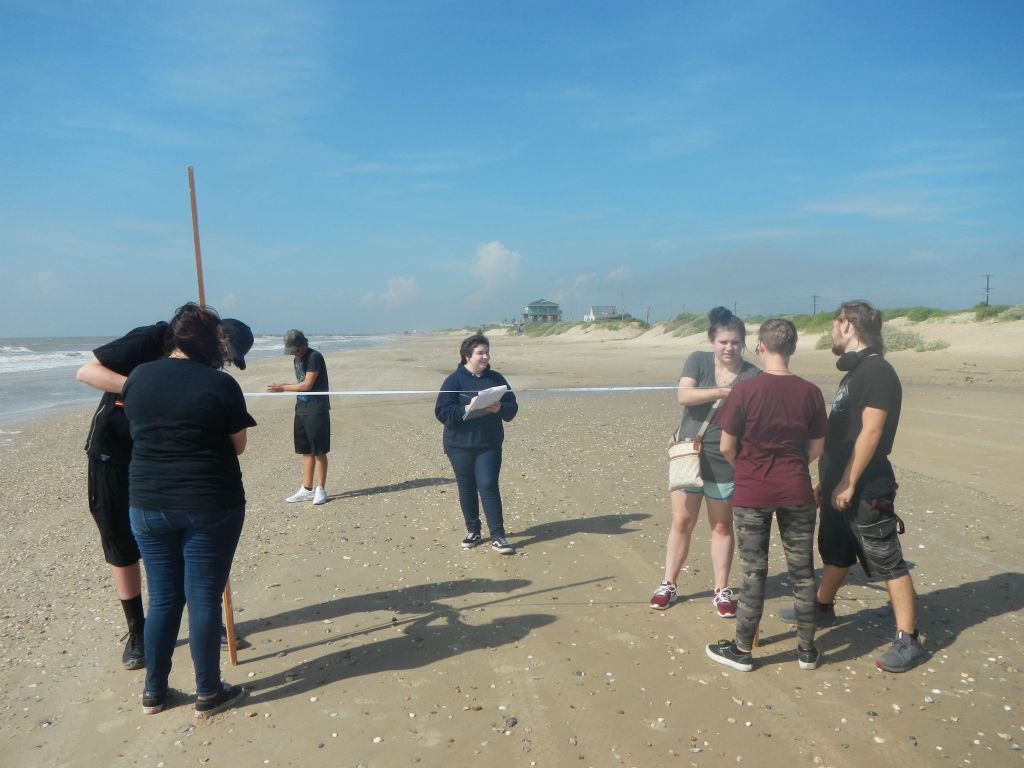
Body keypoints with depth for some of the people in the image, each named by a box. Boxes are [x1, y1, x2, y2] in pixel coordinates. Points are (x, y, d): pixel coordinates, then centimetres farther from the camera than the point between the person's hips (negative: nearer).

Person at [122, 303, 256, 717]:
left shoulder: (138, 377, 1)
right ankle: (208, 693, 18)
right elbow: (237, 446, -4)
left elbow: (139, 429, 13)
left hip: (148, 504, 4)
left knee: (162, 598, 16)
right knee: (204, 598, 6)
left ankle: (153, 691, 28)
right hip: (210, 505, -4)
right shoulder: (220, 384, -12)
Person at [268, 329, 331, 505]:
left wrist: (282, 388, -10)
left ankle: (320, 489, 5)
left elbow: (307, 385, -16)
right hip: (301, 410, 8)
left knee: (319, 451, -2)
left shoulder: (315, 357, -12)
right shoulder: (297, 359, 15)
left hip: (317, 411, -8)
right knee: (306, 451, 10)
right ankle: (307, 489, 17)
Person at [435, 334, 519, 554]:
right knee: (467, 488, 10)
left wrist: (500, 408, -16)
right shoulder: (455, 380, -5)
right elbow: (441, 412, -11)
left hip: (489, 445, 1)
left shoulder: (496, 378, 5)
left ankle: (498, 537, -2)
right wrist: (467, 409, -25)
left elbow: (512, 407, 6)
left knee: (488, 486, -7)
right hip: (460, 445, -1)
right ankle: (473, 531, 26)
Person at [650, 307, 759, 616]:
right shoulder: (698, 361, -3)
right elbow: (683, 395, -18)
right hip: (689, 454, 1)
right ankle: (668, 584, 22)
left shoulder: (753, 376, -6)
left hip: (725, 462, -1)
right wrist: (722, 392, -28)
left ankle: (721, 591, 23)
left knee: (721, 526, 11)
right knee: (681, 523, 8)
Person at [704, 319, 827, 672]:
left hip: (752, 493, -2)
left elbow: (727, 448, -9)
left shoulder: (744, 390, -13)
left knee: (753, 571, 7)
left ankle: (742, 650, 20)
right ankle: (807, 649, 27)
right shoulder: (810, 392, -4)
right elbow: (816, 448, 3)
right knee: (802, 570, 13)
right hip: (797, 492, 3)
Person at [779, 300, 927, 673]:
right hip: (840, 485, 10)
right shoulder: (854, 371, 15)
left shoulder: (877, 371, -16)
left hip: (866, 489, -10)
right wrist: (827, 480, 21)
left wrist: (848, 483, -21)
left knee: (888, 562, -1)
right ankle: (822, 608, 39)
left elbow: (871, 432, -22)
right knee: (835, 553, 23)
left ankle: (908, 641, 7)